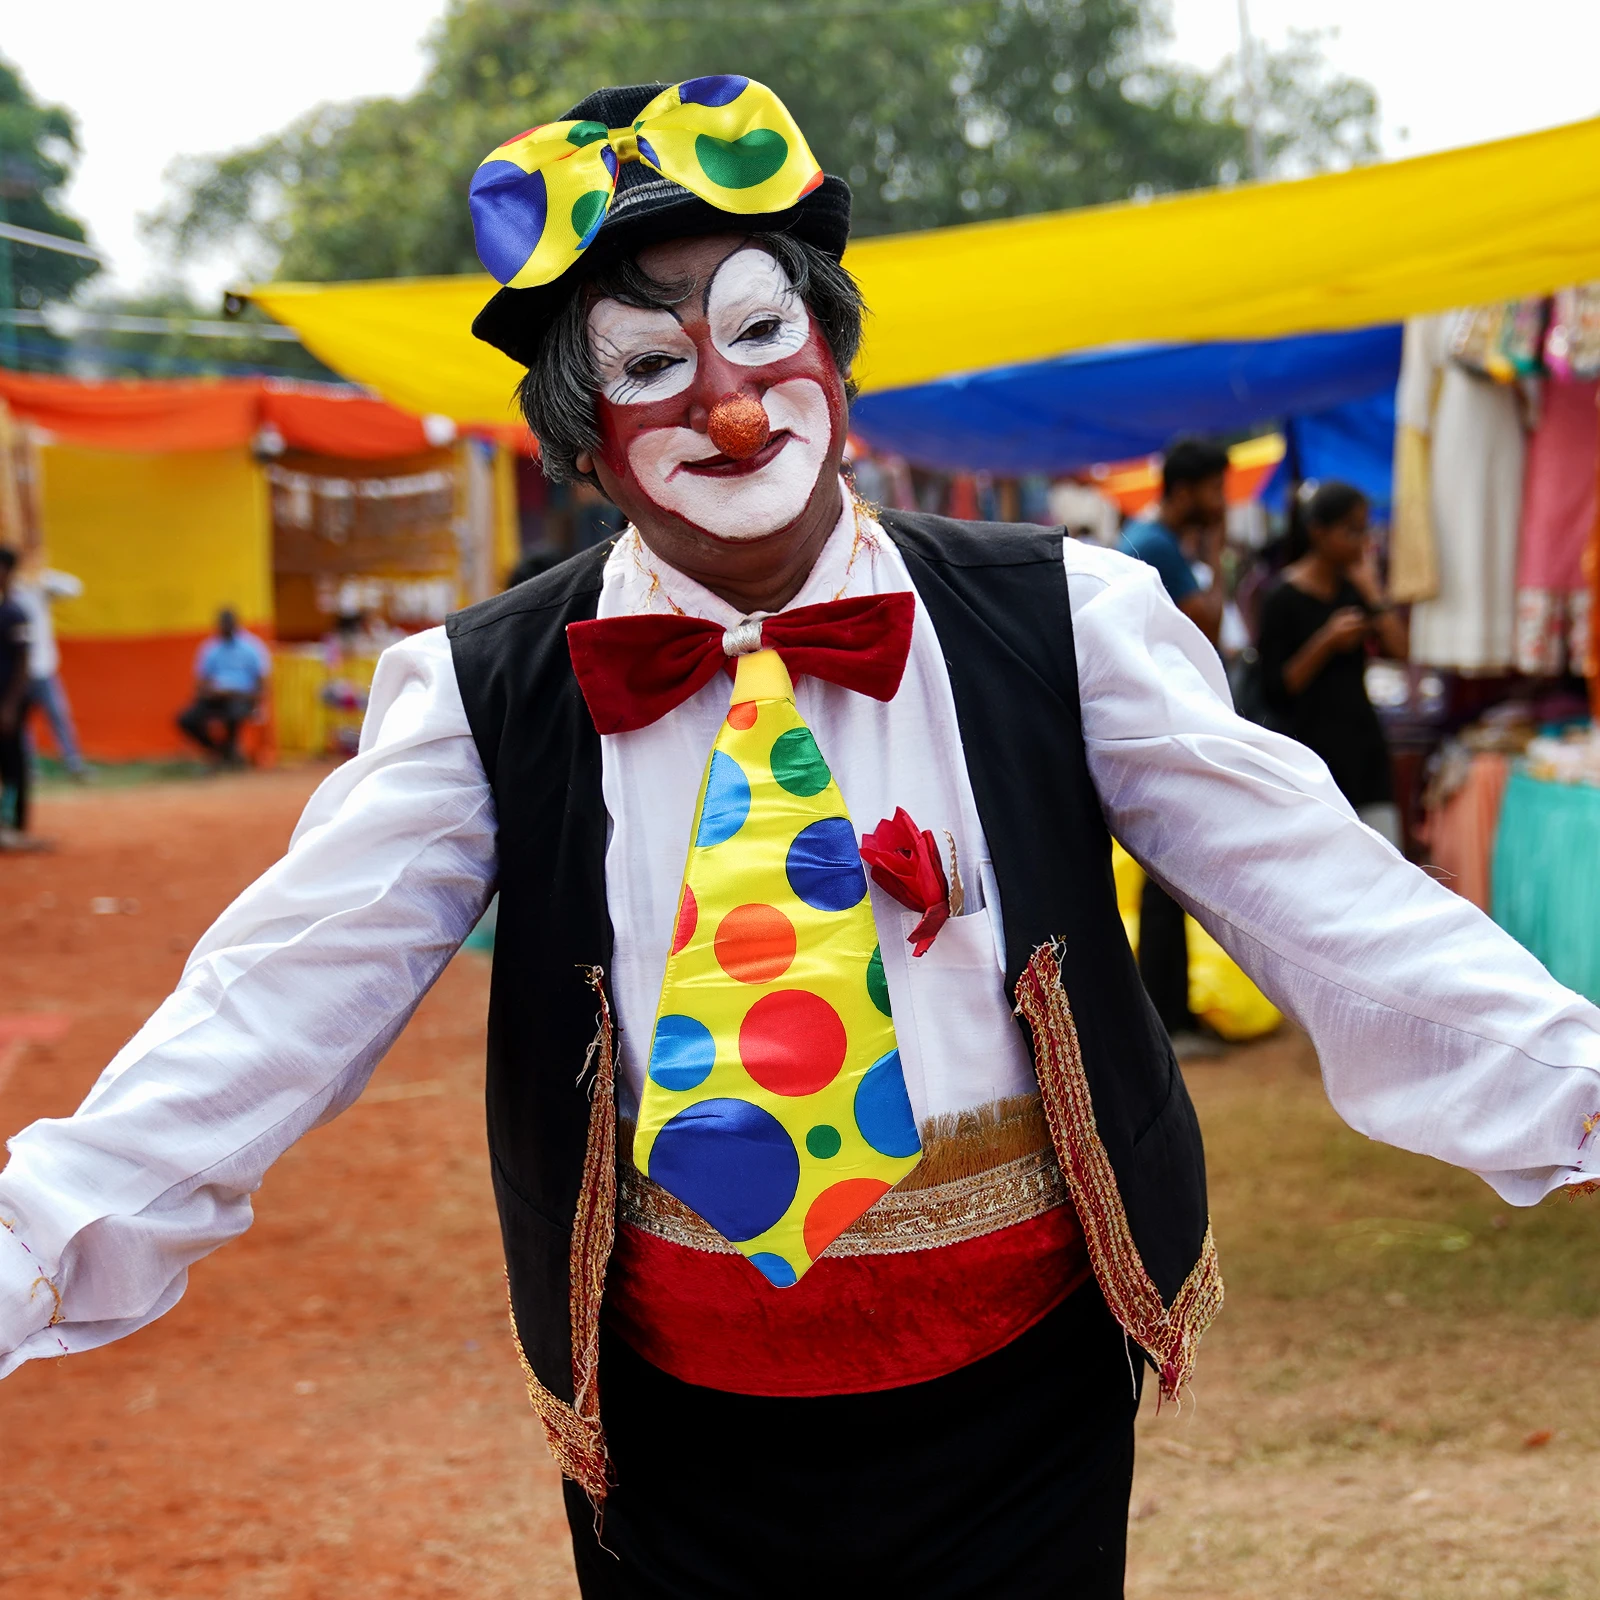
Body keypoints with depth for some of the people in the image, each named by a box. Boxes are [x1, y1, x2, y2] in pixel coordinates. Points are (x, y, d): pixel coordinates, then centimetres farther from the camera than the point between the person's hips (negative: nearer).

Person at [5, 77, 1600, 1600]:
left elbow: (1325, 902, -8)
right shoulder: (487, 699, -5)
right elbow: (276, 1004, -11)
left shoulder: (1059, 624, -5)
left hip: (1022, 1404, 0)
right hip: (678, 1437, 0)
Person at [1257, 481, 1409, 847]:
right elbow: (1275, 690, -12)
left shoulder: (1353, 586, 9)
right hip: (1312, 740, -6)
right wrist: (1327, 641, -20)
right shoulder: (1283, 598, -9)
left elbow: (1398, 648, -2)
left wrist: (1370, 587, -4)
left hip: (1362, 739, 6)